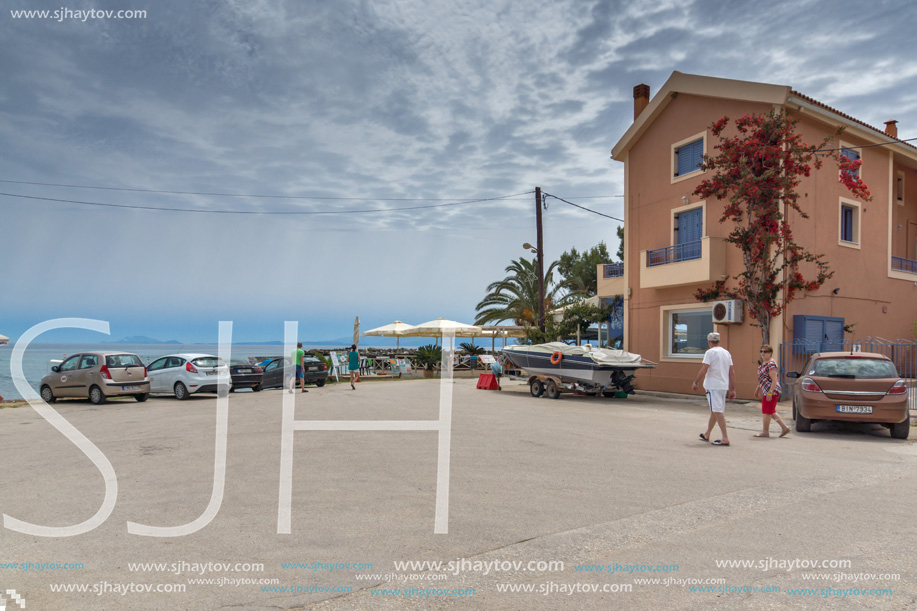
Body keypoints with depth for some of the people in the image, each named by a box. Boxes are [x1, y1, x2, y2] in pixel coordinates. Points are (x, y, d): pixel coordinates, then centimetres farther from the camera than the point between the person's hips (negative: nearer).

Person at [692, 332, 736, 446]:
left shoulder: (710, 352, -10)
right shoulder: (727, 353, 12)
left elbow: (703, 370, -16)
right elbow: (732, 373, 12)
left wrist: (695, 383, -5)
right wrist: (732, 389, 14)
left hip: (713, 386, -8)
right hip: (724, 386, 8)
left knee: (718, 411, -8)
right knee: (714, 411, 17)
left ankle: (725, 438, -11)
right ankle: (707, 434, 30)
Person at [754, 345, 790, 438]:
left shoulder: (771, 364, -17)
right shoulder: (763, 363, 14)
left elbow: (774, 380, -21)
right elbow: (762, 378, 23)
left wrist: (770, 393, -24)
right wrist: (757, 389, 24)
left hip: (771, 391, -10)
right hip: (766, 391, 10)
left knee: (766, 411, -1)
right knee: (771, 412, 16)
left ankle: (765, 431, 8)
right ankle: (784, 427, 21)